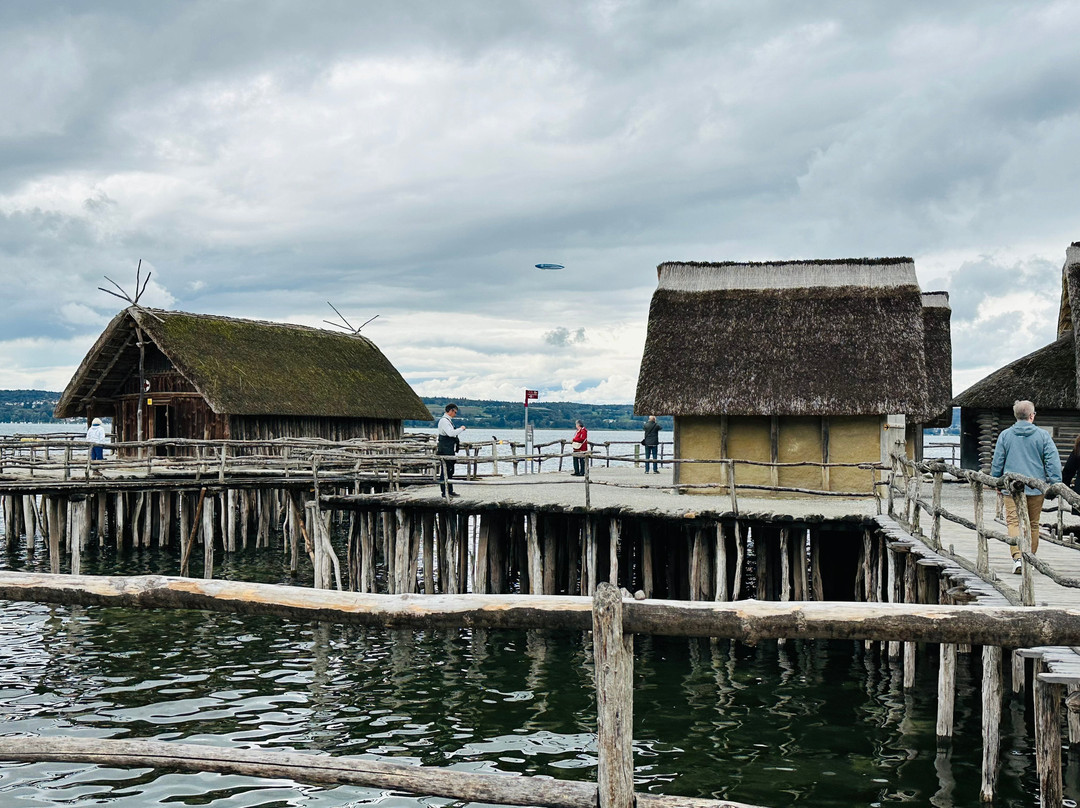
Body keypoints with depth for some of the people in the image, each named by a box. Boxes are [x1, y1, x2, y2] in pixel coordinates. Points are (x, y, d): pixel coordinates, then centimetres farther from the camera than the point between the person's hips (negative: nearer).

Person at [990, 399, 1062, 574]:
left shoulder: (1005, 435, 1)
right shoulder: (1042, 435, -1)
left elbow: (997, 462, 6)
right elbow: (1053, 461, -4)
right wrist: (1054, 484, 0)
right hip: (1036, 487, 1)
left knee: (1013, 521, -4)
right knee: (1033, 524, 14)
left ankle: (1018, 557, -21)